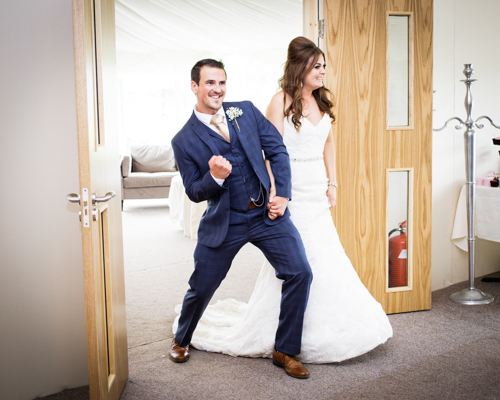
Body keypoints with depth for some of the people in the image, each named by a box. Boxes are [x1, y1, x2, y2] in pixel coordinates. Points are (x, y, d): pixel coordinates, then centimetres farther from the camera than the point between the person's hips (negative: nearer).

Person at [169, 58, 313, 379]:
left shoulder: (246, 111, 4)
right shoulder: (184, 140, -3)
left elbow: (277, 150, 4)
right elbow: (194, 192, -2)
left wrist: (282, 194, -7)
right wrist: (214, 178, -24)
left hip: (267, 213, 2)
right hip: (223, 223, -2)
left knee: (300, 273, -9)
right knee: (201, 288, 9)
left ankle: (285, 351, 9)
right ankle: (182, 340, 41)